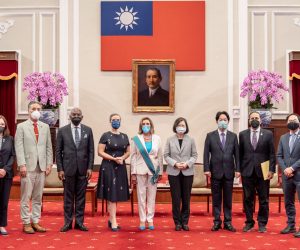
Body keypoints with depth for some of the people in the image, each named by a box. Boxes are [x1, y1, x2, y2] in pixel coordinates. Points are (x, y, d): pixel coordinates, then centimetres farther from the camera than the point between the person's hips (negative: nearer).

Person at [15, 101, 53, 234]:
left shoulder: (45, 127, 13)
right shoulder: (21, 126, 3)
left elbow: (49, 147, 11)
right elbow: (19, 147, -4)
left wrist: (49, 164, 3)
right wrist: (22, 165, -12)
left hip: (42, 167, 3)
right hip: (28, 167, -3)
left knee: (38, 197, 7)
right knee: (26, 197, 0)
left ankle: (35, 221, 15)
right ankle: (26, 223, 8)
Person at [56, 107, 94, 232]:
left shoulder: (88, 130, 5)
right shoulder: (62, 131, 2)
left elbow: (91, 151, 5)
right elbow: (58, 151, 2)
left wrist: (90, 167, -2)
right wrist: (60, 169, -4)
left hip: (83, 169, 1)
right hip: (68, 168, -1)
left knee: (81, 196, 6)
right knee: (68, 196, 5)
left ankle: (79, 222, 13)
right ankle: (68, 222, 13)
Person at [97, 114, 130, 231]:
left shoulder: (124, 136, 10)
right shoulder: (105, 136, -4)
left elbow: (128, 152, 13)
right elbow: (100, 152, -8)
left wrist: (122, 158, -8)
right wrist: (114, 158, -17)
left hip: (120, 167, 5)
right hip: (108, 167, -5)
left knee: (117, 194, 7)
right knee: (111, 194, -7)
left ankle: (111, 219, 19)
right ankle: (114, 222, -6)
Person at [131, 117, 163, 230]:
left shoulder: (157, 138, 7)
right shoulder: (136, 139, 3)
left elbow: (160, 156, 8)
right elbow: (133, 156, 2)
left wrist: (160, 172, 4)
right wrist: (133, 173, -2)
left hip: (153, 170, 1)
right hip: (140, 171, -1)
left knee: (152, 196, 3)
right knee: (141, 196, 2)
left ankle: (150, 220, 11)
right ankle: (142, 220, 9)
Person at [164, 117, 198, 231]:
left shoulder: (191, 140, 4)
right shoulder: (170, 140, 3)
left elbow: (194, 155, 4)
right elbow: (166, 155, 2)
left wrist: (187, 163, -13)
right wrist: (175, 163, -13)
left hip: (187, 172, 1)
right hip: (174, 173, 0)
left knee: (186, 198, 5)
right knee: (176, 198, 1)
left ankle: (185, 222, 15)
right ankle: (177, 222, 11)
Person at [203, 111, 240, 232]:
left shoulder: (233, 136, 7)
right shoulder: (210, 136, 3)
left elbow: (236, 153, 4)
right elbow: (206, 153, -1)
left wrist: (237, 169, -3)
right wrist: (207, 169, -8)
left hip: (229, 171, 1)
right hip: (215, 171, -1)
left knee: (228, 198, 6)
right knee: (216, 198, 5)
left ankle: (228, 222, 13)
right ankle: (217, 222, 13)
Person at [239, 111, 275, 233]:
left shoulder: (268, 134, 3)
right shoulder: (243, 134, 6)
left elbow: (272, 154, 1)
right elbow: (240, 154, 7)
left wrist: (271, 170, -7)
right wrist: (239, 170, 2)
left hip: (263, 172, -1)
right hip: (247, 172, 1)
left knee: (263, 199, 5)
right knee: (248, 199, 7)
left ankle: (262, 223, 16)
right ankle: (249, 222, 18)